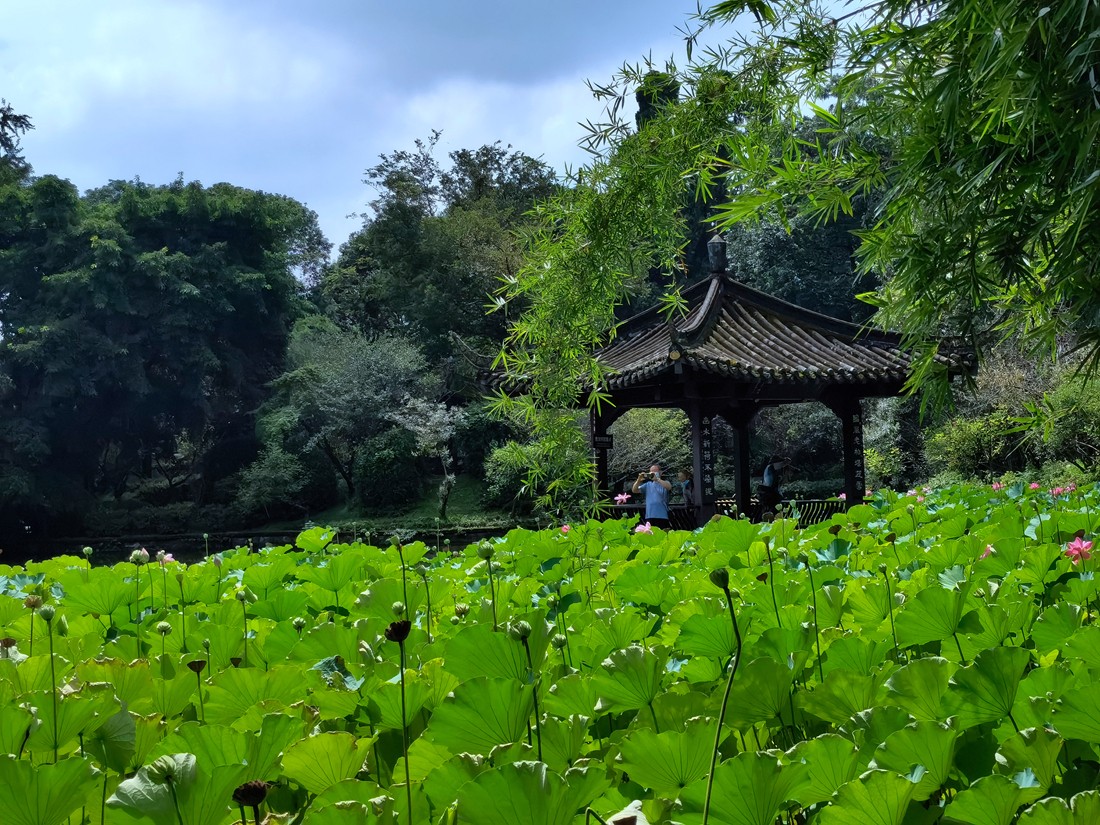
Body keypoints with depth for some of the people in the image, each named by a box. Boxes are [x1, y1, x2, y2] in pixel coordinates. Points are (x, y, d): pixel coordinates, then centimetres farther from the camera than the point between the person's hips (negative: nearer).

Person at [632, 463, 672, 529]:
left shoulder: (664, 483, 2)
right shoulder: (648, 484, 13)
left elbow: (669, 487, -22)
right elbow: (634, 490, 7)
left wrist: (656, 479, -29)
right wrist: (638, 480, -11)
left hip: (662, 516, -4)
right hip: (649, 517, 4)